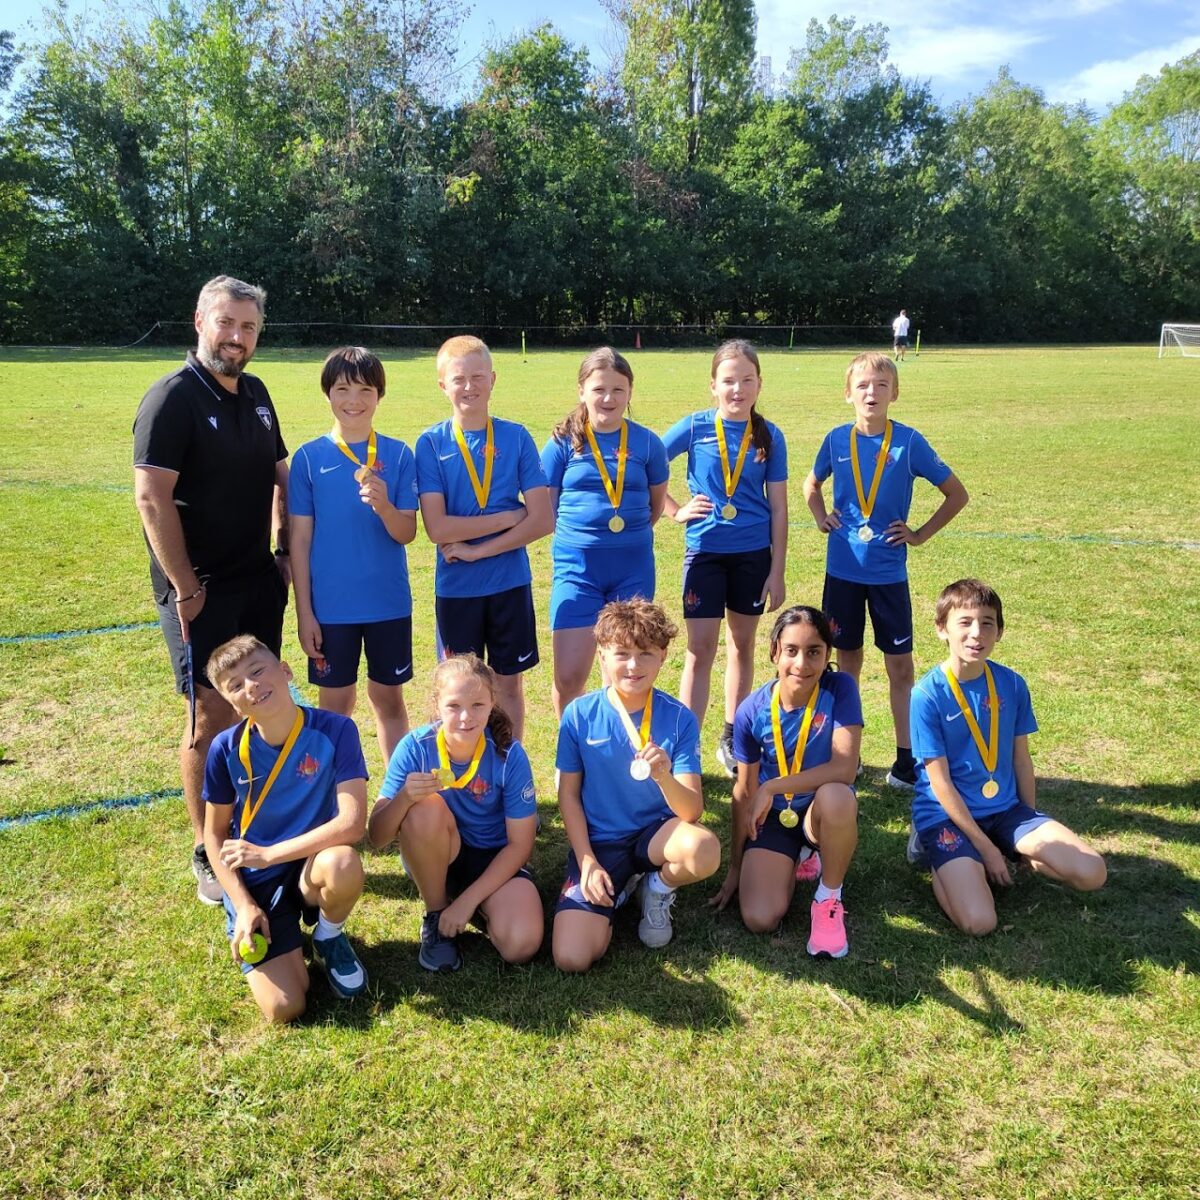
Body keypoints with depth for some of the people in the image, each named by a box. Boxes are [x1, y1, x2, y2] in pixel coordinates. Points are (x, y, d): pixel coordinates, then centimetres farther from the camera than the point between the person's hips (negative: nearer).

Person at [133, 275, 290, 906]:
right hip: (202, 590, -7)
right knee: (211, 716, -3)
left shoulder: (255, 394, 10)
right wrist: (186, 588, -18)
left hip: (259, 581, 7)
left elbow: (279, 475, 19)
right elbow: (152, 498, -19)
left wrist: (284, 550, 9)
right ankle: (207, 854, 12)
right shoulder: (173, 398, -13)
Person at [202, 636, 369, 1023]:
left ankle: (329, 937, -1)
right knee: (285, 1008, -14)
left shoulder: (335, 730, -18)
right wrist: (244, 905, -10)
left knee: (344, 865, -38)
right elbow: (215, 834, 1)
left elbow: (352, 823, -24)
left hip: (310, 871, -1)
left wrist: (268, 854, -22)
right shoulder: (227, 748, -11)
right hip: (254, 883, 1)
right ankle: (247, 931, 19)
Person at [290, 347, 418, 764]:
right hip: (330, 607, 0)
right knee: (335, 703, 11)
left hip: (389, 603, 0)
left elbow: (406, 533, -5)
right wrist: (304, 612, -3)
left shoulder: (398, 454, -2)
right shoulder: (309, 457, -2)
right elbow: (300, 538, -1)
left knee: (389, 698, 13)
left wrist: (383, 505, -26)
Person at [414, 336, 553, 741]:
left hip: (510, 582, 1)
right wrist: (510, 515, -13)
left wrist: (478, 548, -13)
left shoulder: (516, 437, -2)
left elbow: (542, 520, -7)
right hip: (456, 586, -1)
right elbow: (437, 528, -14)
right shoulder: (431, 443, -4)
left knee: (508, 683, 11)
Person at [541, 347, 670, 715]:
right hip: (577, 566, -1)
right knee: (568, 678, -5)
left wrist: (630, 537, 8)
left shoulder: (647, 443, 1)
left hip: (634, 567, 2)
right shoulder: (563, 442, -2)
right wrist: (578, 537, 0)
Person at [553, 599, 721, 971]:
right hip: (597, 843, 0)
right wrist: (588, 862, -8)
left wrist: (664, 777, -37)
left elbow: (693, 810, -16)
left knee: (705, 849, -35)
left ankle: (659, 888, 3)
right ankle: (619, 888, 15)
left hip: (655, 834, 0)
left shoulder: (679, 718, -10)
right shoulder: (579, 714, -9)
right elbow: (568, 794, 0)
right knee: (571, 958, -18)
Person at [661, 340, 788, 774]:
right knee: (700, 650, -2)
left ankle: (732, 737, 26)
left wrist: (777, 571, 0)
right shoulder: (694, 427, -5)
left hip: (753, 554, 2)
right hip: (705, 551, -2)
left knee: (742, 645, 12)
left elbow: (778, 508, 1)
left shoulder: (769, 436, -1)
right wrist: (676, 509, -6)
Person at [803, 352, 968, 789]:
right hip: (842, 569, 2)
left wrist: (921, 534, -3)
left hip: (888, 570, -2)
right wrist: (822, 518, 5)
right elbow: (812, 484, 20)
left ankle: (906, 756, 12)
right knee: (847, 658, 11)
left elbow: (957, 494, 3)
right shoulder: (838, 439, 0)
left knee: (900, 663, 3)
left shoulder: (908, 441, -6)